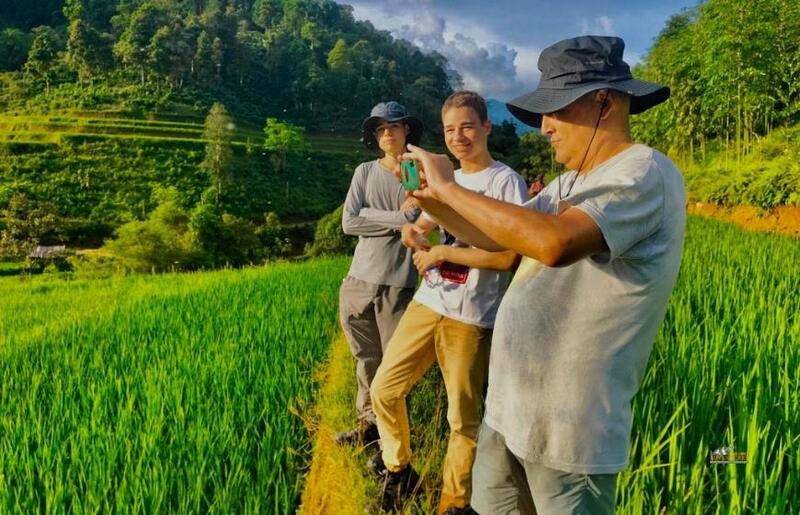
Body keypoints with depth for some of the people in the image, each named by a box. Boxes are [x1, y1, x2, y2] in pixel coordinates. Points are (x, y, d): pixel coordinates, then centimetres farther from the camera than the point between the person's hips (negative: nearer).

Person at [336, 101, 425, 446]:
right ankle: (367, 423, 29)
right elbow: (349, 223, -4)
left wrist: (376, 218, -8)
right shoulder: (365, 172, 7)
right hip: (359, 282, 3)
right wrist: (399, 218, -7)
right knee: (366, 361, 13)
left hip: (399, 285, -2)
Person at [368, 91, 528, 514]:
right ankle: (398, 469, 33)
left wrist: (442, 252, -12)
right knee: (383, 390, 10)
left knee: (463, 417, 6)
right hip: (426, 304, 7)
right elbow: (415, 230, 19)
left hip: (471, 318, -6)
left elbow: (508, 256, -17)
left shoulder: (506, 182, -9)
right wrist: (415, 235, -6)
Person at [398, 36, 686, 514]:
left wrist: (451, 188, -25)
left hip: (569, 424, -8)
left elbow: (556, 243, -35)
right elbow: (497, 236, 15)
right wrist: (434, 203, -2)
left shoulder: (645, 173, -18)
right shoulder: (571, 183, 11)